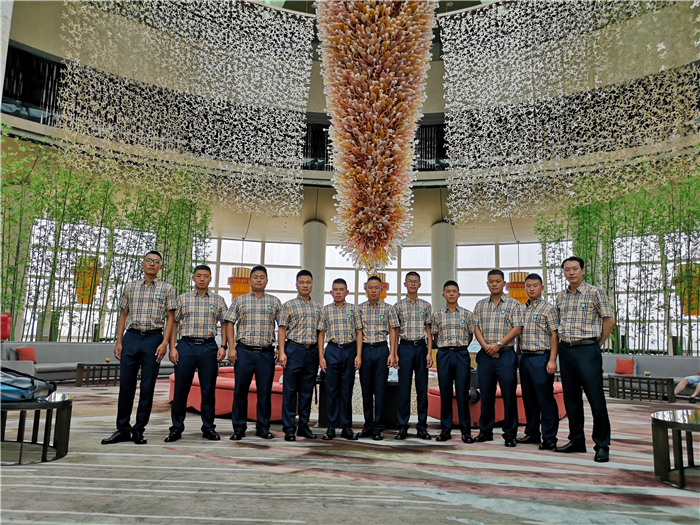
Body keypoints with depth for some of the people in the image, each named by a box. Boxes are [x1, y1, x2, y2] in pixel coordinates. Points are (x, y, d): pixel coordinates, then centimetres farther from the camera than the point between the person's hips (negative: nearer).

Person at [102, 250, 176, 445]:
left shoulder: (167, 289, 5)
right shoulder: (130, 287, 12)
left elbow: (170, 317, 2)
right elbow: (123, 314, 13)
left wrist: (164, 343, -9)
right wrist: (118, 341, 4)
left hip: (153, 338, -2)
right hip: (131, 337, 2)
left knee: (147, 386, 2)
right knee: (125, 384, 4)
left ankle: (139, 430, 14)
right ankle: (123, 429, 14)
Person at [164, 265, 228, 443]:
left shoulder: (218, 300, 9)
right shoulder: (182, 299, 8)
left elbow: (225, 323, 9)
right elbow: (173, 323, 7)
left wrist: (223, 346, -1)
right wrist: (172, 347, -2)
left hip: (209, 347, 0)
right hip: (186, 346, 0)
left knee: (208, 390, 5)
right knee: (181, 389, 2)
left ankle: (208, 428, 16)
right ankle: (176, 428, 15)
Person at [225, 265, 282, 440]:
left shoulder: (274, 302, 10)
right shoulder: (239, 300, 9)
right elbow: (230, 323, 6)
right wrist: (231, 347, -3)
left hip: (267, 352, 1)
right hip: (244, 351, 0)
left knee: (265, 391, 4)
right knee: (240, 390, 3)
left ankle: (263, 428, 17)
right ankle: (239, 428, 15)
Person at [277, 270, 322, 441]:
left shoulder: (317, 307, 13)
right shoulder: (289, 305, 2)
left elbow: (319, 331, 16)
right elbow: (282, 330, -2)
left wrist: (320, 353, 10)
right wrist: (282, 352, -11)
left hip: (312, 352, 4)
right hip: (294, 349, -4)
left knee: (307, 391, 9)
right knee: (290, 390, 0)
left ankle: (304, 426, 20)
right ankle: (289, 428, 7)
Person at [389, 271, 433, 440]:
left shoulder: (426, 306, 8)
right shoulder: (398, 306, 5)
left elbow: (428, 330, 6)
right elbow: (394, 331, 4)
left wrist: (429, 353, -1)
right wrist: (394, 354, -2)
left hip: (421, 347, 1)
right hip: (405, 347, -1)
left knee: (422, 387, 5)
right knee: (404, 387, 1)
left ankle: (422, 425, 14)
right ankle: (402, 426, 8)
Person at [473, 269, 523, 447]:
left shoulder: (513, 304, 3)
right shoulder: (480, 305, 13)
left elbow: (517, 328, -6)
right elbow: (476, 327, 7)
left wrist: (498, 343, -14)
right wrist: (486, 346, -8)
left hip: (506, 354, -3)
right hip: (485, 355, 3)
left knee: (509, 394, -2)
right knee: (486, 394, 9)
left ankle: (510, 434, 8)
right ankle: (485, 431, 20)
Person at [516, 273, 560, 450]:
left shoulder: (548, 308, -2)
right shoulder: (521, 309, 15)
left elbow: (554, 336, -7)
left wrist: (552, 360, -15)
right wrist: (518, 356, 14)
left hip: (541, 358, -6)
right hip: (524, 358, 6)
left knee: (545, 398, -4)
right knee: (528, 399, 12)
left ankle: (549, 438, 3)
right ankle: (532, 434, 23)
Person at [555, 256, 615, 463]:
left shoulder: (595, 293, -4)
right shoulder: (561, 297, 13)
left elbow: (609, 320, -3)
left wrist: (598, 344, 0)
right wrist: (564, 342, 12)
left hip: (587, 350, -6)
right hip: (565, 351, 6)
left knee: (596, 399, -4)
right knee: (571, 399, 11)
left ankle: (602, 445, 7)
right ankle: (576, 441, 22)